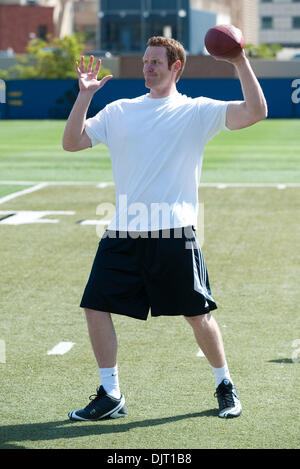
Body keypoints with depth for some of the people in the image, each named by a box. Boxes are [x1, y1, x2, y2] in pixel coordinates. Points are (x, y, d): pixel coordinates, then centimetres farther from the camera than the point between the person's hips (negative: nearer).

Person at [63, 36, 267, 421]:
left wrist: (240, 61, -14)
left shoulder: (196, 111, 2)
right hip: (123, 234, 4)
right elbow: (71, 142, 9)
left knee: (197, 314, 1)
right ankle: (110, 395, 10)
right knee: (95, 306, -2)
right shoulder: (119, 111, 13)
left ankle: (225, 386, 24)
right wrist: (85, 95, 0)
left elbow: (256, 111, -7)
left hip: (173, 234, -3)